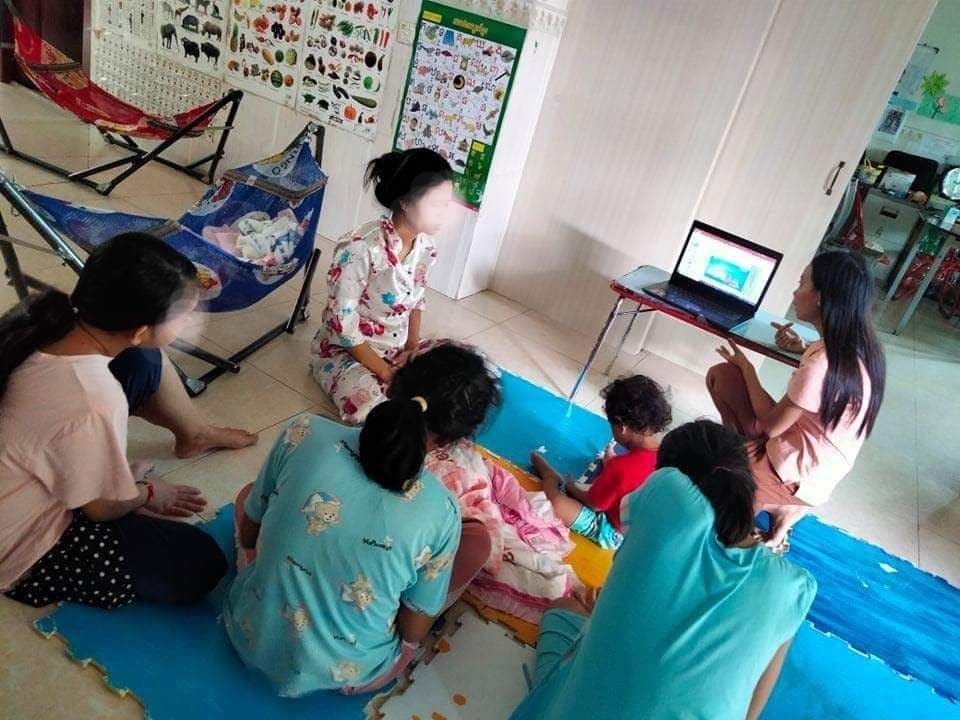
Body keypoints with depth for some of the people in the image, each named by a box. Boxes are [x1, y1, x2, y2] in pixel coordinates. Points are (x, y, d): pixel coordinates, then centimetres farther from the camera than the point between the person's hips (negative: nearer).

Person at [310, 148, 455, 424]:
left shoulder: (426, 247, -5)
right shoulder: (360, 248, -27)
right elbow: (342, 321, -23)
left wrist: (413, 344, -4)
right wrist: (385, 373, -21)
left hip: (397, 350, 7)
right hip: (346, 351, -6)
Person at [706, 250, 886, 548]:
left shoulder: (823, 364, -31)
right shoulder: (858, 347, -4)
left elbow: (771, 424, -19)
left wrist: (746, 367, -6)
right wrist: (804, 350, 2)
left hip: (798, 476, -8)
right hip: (804, 454, 9)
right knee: (720, 376, 4)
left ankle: (783, 505, 11)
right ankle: (749, 457, 10)